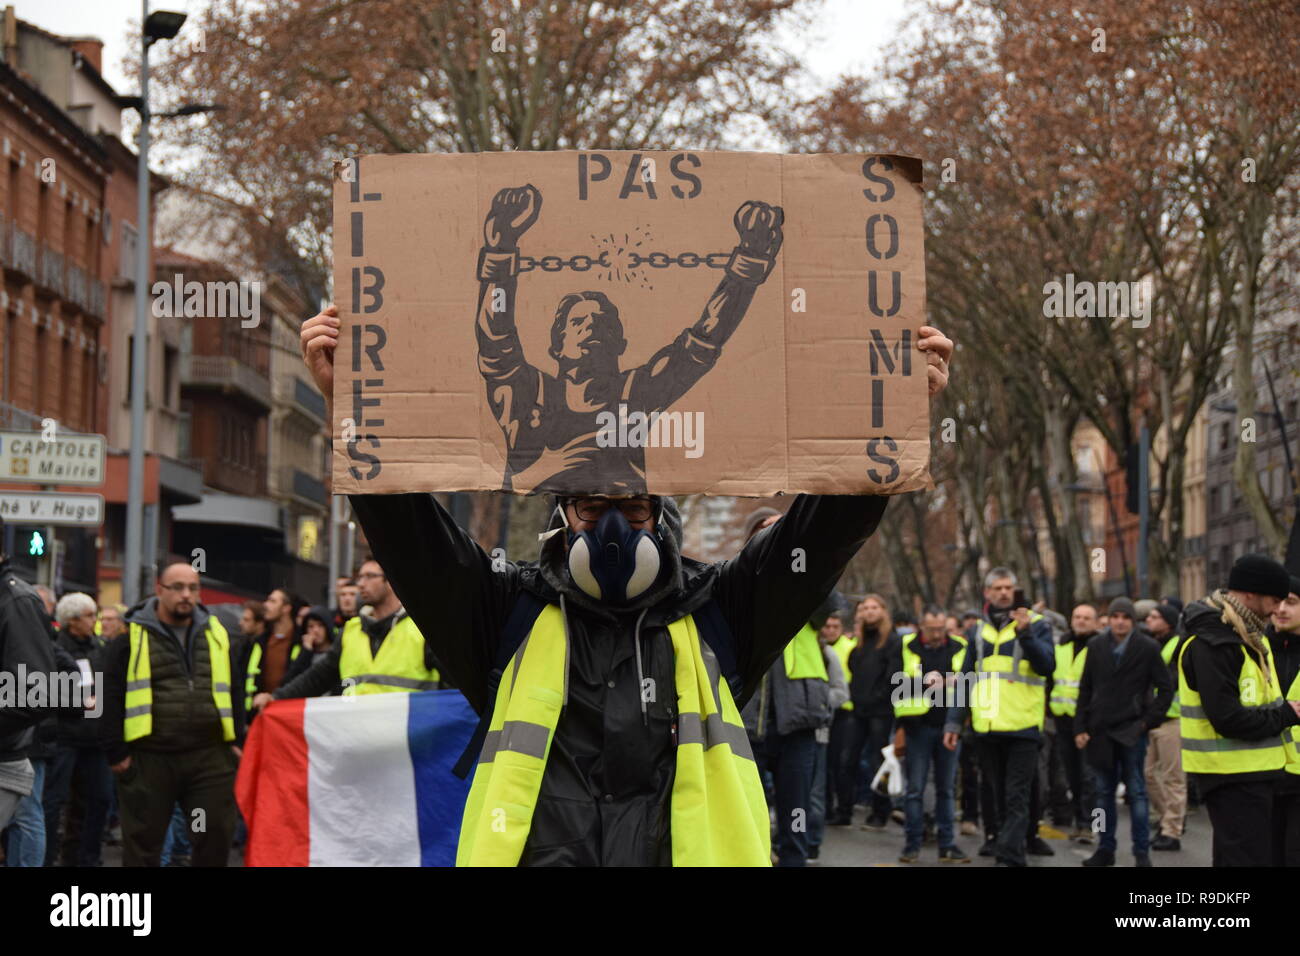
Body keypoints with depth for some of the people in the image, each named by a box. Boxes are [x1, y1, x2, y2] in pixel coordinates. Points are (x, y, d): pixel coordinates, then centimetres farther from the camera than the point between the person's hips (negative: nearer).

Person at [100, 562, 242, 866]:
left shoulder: (215, 633, 12)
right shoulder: (133, 635, 0)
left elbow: (232, 691, 18)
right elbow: (111, 696, -2)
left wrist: (234, 741, 12)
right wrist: (116, 751, -6)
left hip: (210, 757, 3)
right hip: (148, 759, -3)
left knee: (216, 837, 4)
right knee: (143, 841, 5)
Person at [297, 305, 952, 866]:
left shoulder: (715, 612, 16)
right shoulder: (513, 610, 15)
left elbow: (832, 521, 10)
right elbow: (403, 525, 7)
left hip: (689, 848, 1)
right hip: (540, 851, 0)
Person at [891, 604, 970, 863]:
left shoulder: (960, 648, 5)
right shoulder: (906, 648, 2)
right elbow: (896, 683, -6)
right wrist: (924, 681, -16)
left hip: (949, 727, 2)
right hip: (918, 726, -1)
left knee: (946, 788, 8)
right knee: (915, 788, 1)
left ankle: (947, 844, 13)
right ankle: (913, 843, 7)